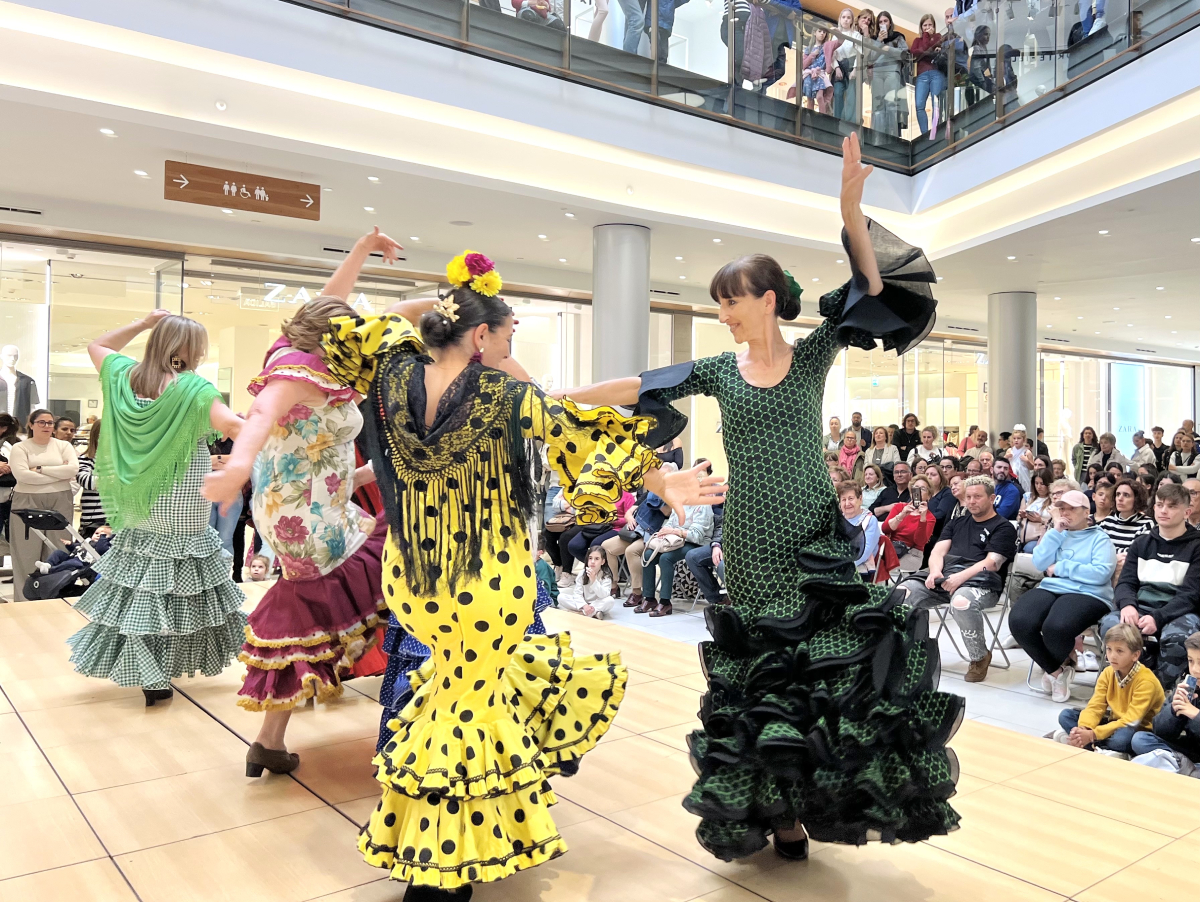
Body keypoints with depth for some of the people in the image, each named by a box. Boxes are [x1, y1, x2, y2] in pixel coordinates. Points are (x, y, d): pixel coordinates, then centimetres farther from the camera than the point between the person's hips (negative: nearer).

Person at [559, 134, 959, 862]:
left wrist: (851, 208, -18)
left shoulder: (813, 355, 2)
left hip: (815, 540, -2)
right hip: (750, 545, 2)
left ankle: (816, 799, 15)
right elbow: (639, 386, 3)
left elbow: (873, 289, -6)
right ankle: (770, 807, 20)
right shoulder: (719, 371, 7)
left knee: (826, 661, -2)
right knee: (759, 669, 6)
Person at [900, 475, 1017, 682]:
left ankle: (980, 657, -13)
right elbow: (938, 551, 15)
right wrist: (935, 571, -9)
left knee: (961, 602, -39)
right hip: (943, 577, 5)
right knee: (900, 593, -21)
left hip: (979, 581, -5)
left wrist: (961, 577, -21)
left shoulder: (1003, 527, 10)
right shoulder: (956, 524, 28)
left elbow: (992, 563, -4)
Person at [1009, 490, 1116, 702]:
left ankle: (1053, 669, 1)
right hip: (1050, 589, 4)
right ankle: (1056, 671, -4)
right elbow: (1039, 564, 5)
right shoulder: (1057, 534, 22)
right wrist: (1056, 531, 2)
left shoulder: (1099, 538, 9)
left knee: (1055, 627, -37)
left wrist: (1061, 567, -5)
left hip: (1087, 595, -4)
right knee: (1019, 622, -28)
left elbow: (1101, 573, -9)